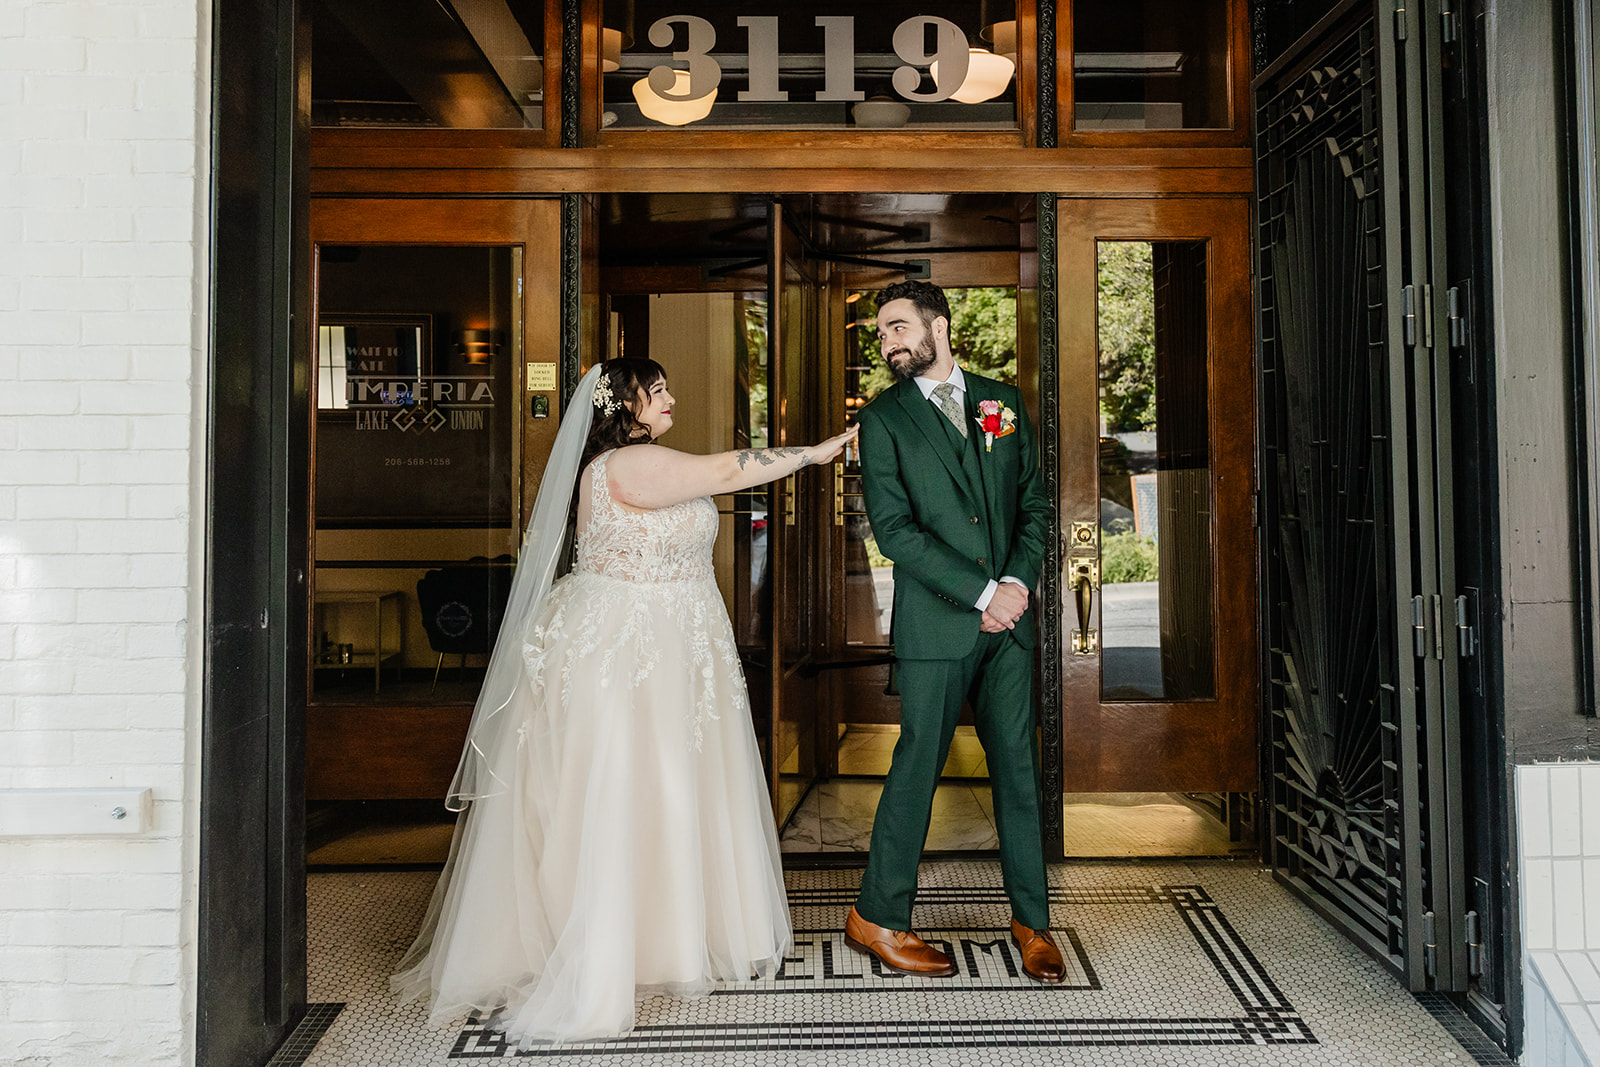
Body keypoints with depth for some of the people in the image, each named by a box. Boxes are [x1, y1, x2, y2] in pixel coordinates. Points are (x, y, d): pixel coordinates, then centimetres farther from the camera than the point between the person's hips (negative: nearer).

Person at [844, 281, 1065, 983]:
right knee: (918, 765, 2)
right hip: (935, 623, -3)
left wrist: (1019, 582, -6)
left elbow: (1035, 504, 11)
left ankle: (1032, 923, 23)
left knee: (1018, 766, 9)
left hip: (1008, 617, 4)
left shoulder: (1002, 401, 12)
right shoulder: (884, 418, 1)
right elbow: (894, 529, -9)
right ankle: (878, 918, 18)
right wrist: (981, 593, -13)